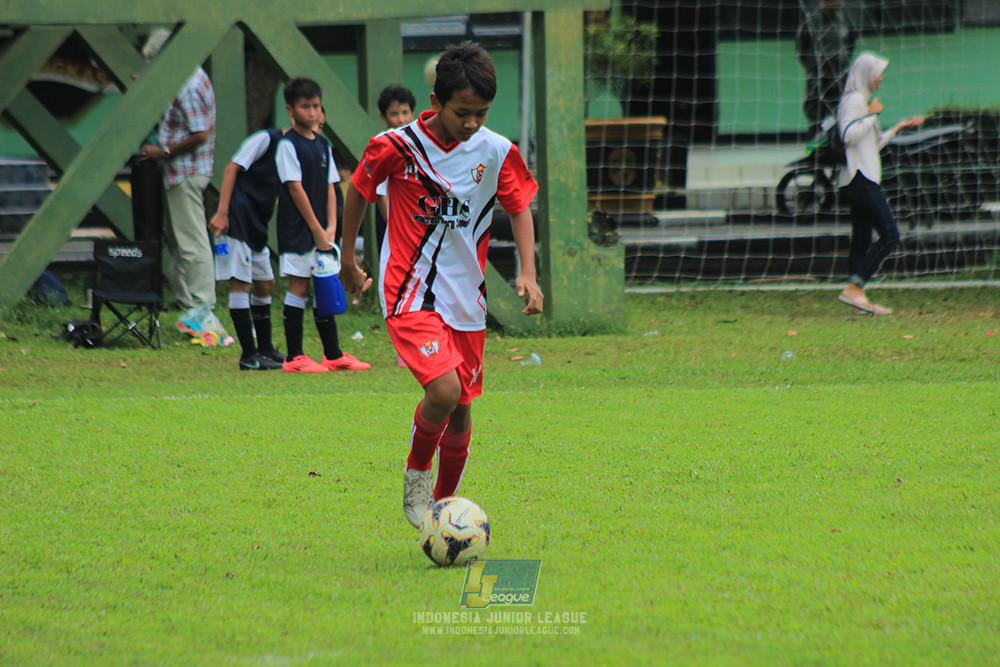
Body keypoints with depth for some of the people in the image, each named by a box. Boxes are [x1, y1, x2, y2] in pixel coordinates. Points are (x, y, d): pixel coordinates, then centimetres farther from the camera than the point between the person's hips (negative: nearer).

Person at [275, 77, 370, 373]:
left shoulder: (323, 145, 13)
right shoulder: (288, 145, -9)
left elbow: (329, 188, 12)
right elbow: (295, 188, -13)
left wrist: (330, 228, -1)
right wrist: (316, 229, -13)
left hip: (320, 229, 7)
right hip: (297, 227, -7)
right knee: (299, 287, -6)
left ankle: (333, 355, 16)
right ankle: (294, 357, -2)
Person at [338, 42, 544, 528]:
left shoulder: (497, 153, -4)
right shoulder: (397, 148, -12)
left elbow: (520, 208, 9)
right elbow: (357, 193, 5)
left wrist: (528, 272, -5)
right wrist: (348, 261, 14)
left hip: (466, 297, 4)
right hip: (410, 295, -4)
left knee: (462, 408, 10)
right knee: (443, 389, -23)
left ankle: (445, 502, 30)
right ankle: (416, 475, 3)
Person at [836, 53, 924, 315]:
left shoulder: (860, 101, 23)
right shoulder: (854, 100, -8)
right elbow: (849, 135, -22)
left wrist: (899, 127, 33)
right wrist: (871, 115, -13)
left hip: (861, 180, 10)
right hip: (861, 179, -10)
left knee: (861, 240, 6)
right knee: (889, 235, -13)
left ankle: (859, 300, 3)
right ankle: (854, 288, -18)